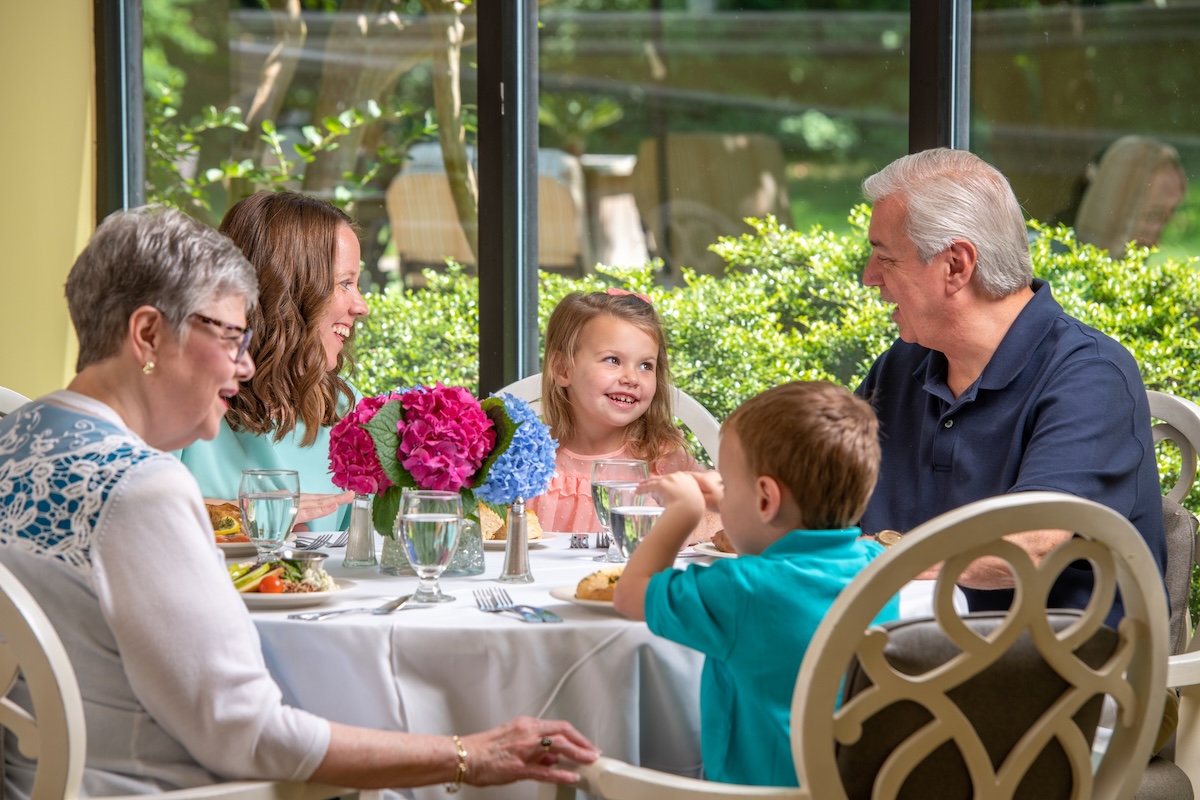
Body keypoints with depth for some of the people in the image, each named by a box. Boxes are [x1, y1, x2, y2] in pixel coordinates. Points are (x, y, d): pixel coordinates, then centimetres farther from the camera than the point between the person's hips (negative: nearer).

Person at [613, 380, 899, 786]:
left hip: (763, 782, -8)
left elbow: (630, 595, -8)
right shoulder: (876, 566, -4)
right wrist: (728, 503, 21)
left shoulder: (743, 592, -24)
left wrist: (684, 510, 3)